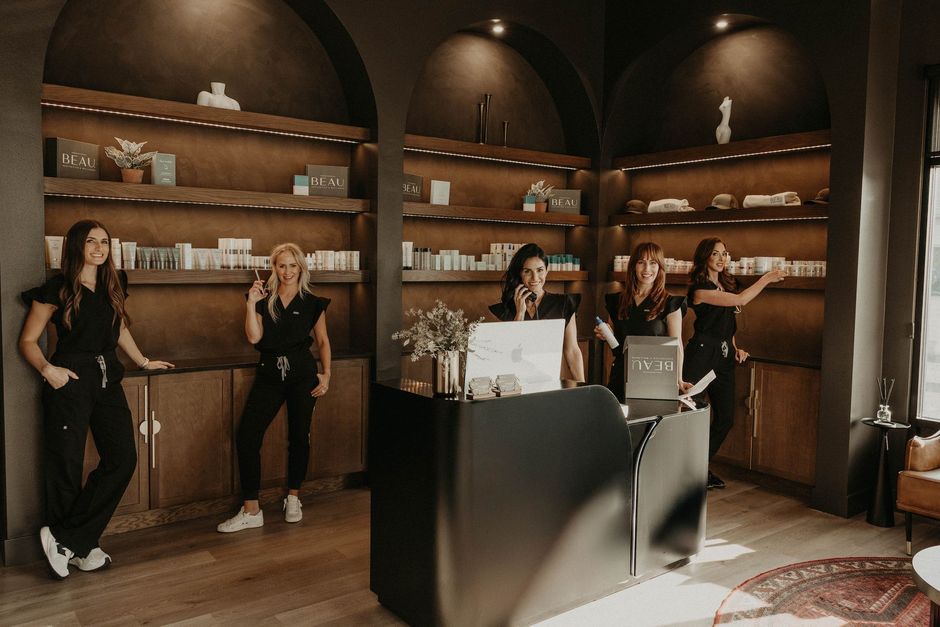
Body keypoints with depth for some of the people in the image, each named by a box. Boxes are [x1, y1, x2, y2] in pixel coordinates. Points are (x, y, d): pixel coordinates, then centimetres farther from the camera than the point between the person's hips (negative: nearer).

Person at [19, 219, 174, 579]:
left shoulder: (113, 284, 12)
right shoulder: (57, 289, -4)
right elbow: (28, 340, -1)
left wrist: (143, 362, 29)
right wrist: (47, 368, -17)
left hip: (107, 379, 6)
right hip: (70, 380, -6)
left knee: (123, 458, -1)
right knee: (66, 465, 0)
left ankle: (65, 539, 8)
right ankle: (79, 545, 16)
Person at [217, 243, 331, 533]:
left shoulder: (312, 302, 3)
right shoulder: (264, 299, 5)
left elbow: (323, 341, 8)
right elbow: (254, 337, -5)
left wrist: (326, 374, 0)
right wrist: (251, 303, -12)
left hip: (302, 374, -1)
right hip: (269, 375, 1)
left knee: (299, 437, 7)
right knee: (246, 437, -8)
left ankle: (293, 498, 27)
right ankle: (251, 510, 1)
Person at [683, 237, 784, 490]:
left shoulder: (725, 284, 14)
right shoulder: (700, 289, -13)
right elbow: (740, 299, -21)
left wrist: (735, 348, 11)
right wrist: (766, 279, -11)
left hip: (724, 357, 9)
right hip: (702, 355, -8)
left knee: (725, 417, 9)